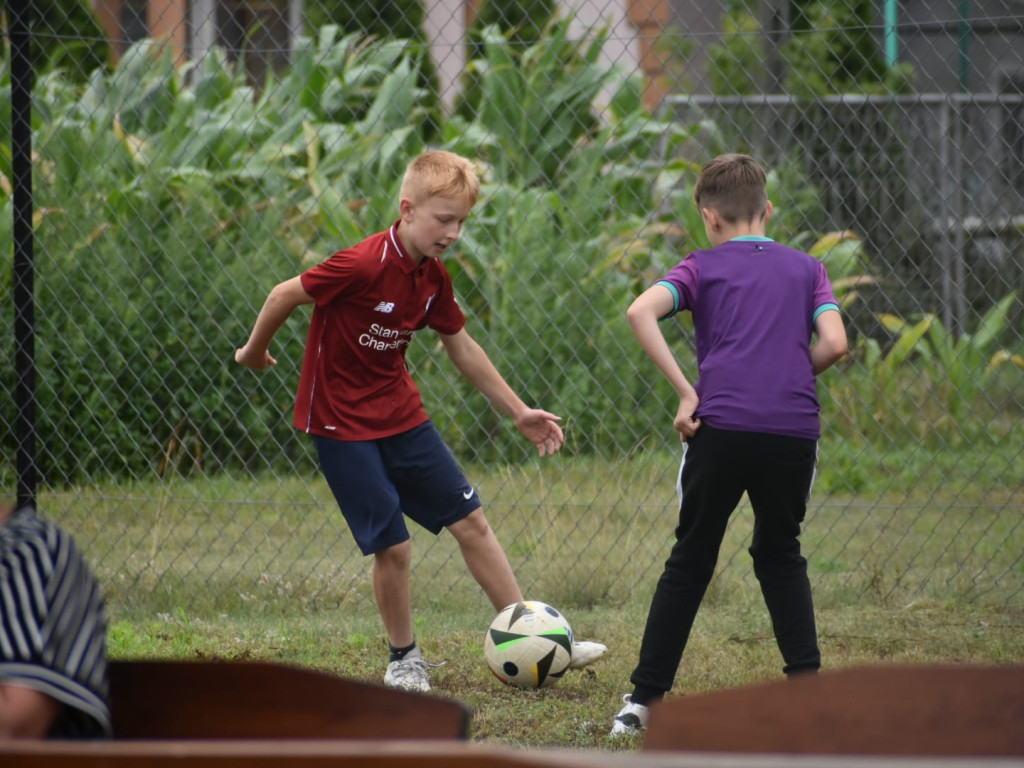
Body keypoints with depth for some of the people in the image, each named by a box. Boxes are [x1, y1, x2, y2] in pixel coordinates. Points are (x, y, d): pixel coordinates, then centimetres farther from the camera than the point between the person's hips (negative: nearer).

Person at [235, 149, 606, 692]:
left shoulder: (433, 278, 0)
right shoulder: (364, 265, -25)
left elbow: (461, 347, 14)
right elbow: (285, 295, -14)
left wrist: (518, 412, 15)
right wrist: (255, 352, 3)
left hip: (399, 414, 7)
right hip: (341, 423, -7)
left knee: (470, 521, 5)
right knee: (393, 546, -8)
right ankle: (403, 658, 14)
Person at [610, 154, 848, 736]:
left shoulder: (704, 267, 12)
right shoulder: (807, 269, 17)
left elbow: (641, 311, -7)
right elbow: (834, 344, 1)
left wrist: (687, 392, -6)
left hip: (722, 425, -2)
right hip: (796, 427, 2)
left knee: (690, 561, 7)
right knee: (781, 552, 21)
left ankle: (644, 699, 5)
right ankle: (808, 682, 13)